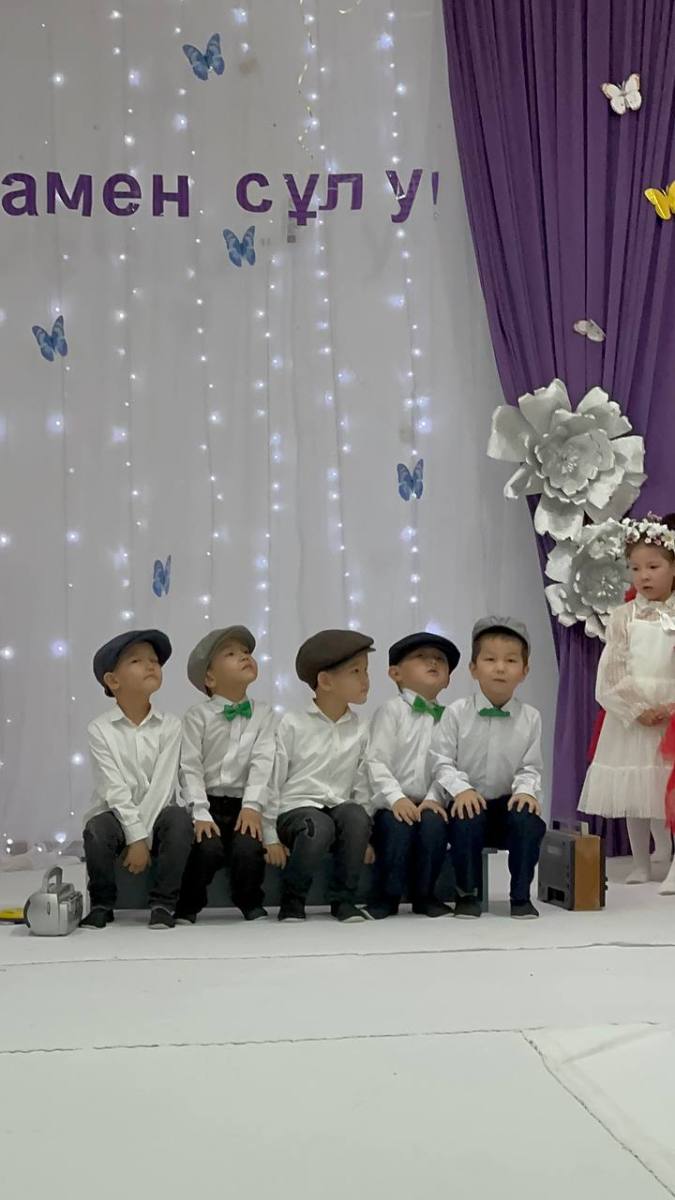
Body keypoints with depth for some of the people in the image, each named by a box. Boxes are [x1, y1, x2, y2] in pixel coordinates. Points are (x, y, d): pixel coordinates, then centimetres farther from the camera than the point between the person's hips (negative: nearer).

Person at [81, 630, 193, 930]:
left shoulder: (170, 726, -5)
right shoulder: (100, 729, -8)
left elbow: (162, 784, -12)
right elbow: (115, 789, -14)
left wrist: (143, 838, -21)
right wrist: (135, 836, -22)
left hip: (155, 814, 1)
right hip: (115, 814, -1)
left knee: (179, 820, -31)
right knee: (96, 831, -33)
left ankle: (163, 904, -15)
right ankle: (102, 904, -5)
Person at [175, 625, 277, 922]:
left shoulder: (263, 714, 6)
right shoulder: (197, 716, 1)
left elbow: (263, 763, -5)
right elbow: (190, 768, -6)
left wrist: (252, 806, -18)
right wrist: (200, 814, -18)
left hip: (243, 806, 1)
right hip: (208, 804, -1)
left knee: (248, 848, -26)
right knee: (208, 848, -27)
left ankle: (252, 905, 5)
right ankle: (188, 907, 1)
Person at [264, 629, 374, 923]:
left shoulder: (359, 730, 7)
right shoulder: (292, 725, -4)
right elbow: (273, 781, -2)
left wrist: (364, 836, 4)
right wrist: (270, 836, -3)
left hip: (339, 808, 4)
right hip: (296, 808, -4)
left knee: (357, 816, -30)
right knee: (319, 827, -36)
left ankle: (344, 900, -14)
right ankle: (292, 899, -10)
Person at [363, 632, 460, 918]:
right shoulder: (392, 710, -1)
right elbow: (376, 761, -9)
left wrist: (435, 799, -14)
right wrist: (396, 798, -20)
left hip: (427, 804, 3)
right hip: (392, 803, -3)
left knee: (434, 824, -28)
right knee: (398, 826, -32)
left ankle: (424, 894, -6)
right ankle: (388, 895, -10)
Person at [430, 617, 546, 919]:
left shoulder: (530, 718, 0)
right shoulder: (456, 713, -5)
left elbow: (530, 767, 1)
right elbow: (441, 761, -6)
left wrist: (526, 790, -20)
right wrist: (461, 788, -23)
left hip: (509, 802, 1)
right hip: (469, 801, -1)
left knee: (529, 820, -29)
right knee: (466, 821, -33)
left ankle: (521, 895, -8)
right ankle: (467, 894, -9)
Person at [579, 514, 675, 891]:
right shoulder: (624, 617, 2)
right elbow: (611, 673, -2)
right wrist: (637, 710, -11)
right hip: (630, 717, 2)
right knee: (632, 791, 6)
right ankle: (642, 864, 18)